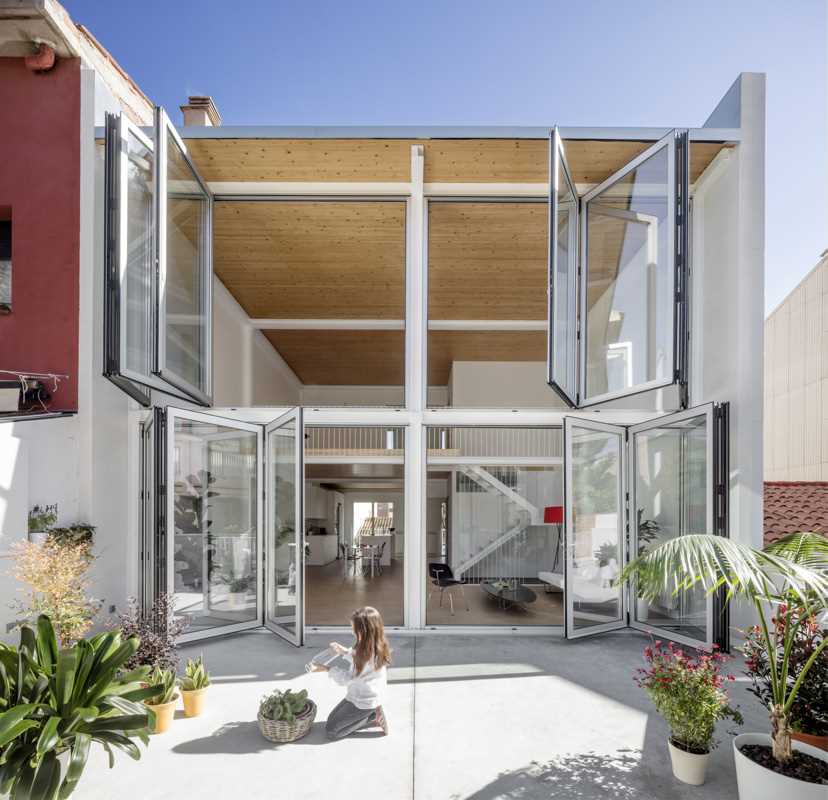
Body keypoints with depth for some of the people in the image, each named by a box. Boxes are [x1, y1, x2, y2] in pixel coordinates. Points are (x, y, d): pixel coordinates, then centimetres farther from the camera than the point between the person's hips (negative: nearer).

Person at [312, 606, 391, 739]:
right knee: (332, 719, 18)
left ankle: (373, 718, -1)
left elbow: (349, 677, -20)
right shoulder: (377, 647, -5)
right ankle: (373, 713, 9)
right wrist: (343, 651, 5)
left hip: (363, 702, -9)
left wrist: (325, 668, -12)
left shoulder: (367, 653, -31)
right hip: (370, 697, 9)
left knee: (331, 731, 0)